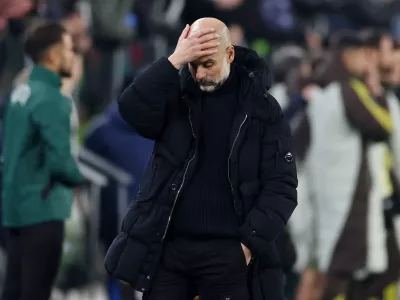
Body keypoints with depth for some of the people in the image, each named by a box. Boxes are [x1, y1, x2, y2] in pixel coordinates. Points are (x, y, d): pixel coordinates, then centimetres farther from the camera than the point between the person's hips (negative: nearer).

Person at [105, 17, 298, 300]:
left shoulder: (261, 109, 0)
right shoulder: (176, 94, 5)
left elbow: (281, 186, -2)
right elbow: (133, 110, -15)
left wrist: (251, 242, -11)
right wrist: (175, 61, -20)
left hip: (228, 253, -2)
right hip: (168, 247, 2)